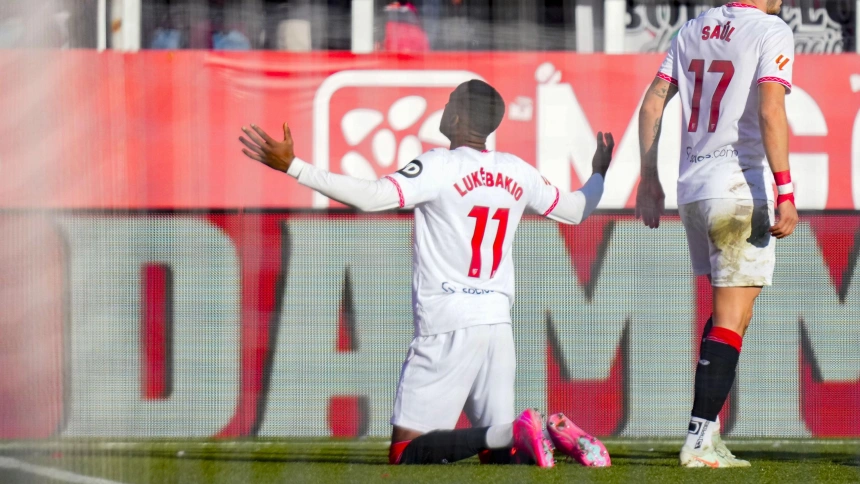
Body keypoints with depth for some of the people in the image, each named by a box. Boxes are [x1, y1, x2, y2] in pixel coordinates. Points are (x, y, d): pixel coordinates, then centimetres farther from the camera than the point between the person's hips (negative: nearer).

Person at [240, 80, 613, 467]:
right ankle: (556, 435, -16)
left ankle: (513, 434, -24)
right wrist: (599, 174, 47)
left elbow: (371, 196, -22)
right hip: (498, 324, 6)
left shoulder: (439, 167, -9)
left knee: (406, 453, -6)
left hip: (449, 328, -6)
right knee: (499, 456, 14)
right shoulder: (518, 173, 9)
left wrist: (291, 166, -21)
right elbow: (574, 211, 25)